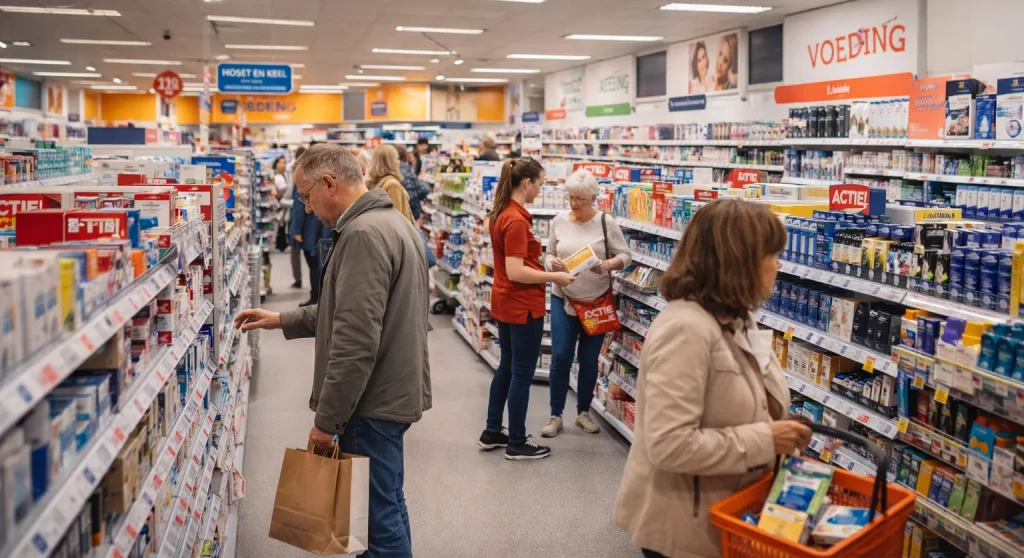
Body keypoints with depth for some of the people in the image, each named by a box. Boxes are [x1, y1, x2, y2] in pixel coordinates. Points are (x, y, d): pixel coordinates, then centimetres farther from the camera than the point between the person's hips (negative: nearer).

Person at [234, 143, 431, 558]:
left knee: (379, 514, 0)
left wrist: (326, 419, -18)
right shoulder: (389, 221, 13)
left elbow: (355, 342, -25)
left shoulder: (364, 234, -21)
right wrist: (282, 320, 17)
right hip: (392, 391, 10)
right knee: (385, 506, 20)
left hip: (374, 400, -10)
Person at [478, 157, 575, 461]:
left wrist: (545, 266, 12)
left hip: (505, 302, 10)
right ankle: (517, 443, 12)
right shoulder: (517, 220, -22)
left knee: (507, 367, 19)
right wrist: (554, 277, -17)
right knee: (522, 373, 2)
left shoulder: (502, 214, 7)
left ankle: (492, 432, 28)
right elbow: (516, 272, -25)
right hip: (523, 306, -10)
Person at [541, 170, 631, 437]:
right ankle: (555, 415, 14)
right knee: (560, 357, 0)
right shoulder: (558, 222, 0)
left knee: (589, 360, 8)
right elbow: (549, 254, 8)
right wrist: (552, 263, -15)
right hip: (563, 299, 1)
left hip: (596, 301, -1)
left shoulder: (606, 223, -7)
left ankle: (583, 412, 27)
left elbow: (626, 255, -4)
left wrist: (608, 264, -24)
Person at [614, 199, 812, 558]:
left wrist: (781, 436, -2)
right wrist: (765, 440, -25)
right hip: (683, 528, -9)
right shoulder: (685, 329, -26)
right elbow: (670, 446, -33)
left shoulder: (736, 320, 5)